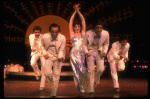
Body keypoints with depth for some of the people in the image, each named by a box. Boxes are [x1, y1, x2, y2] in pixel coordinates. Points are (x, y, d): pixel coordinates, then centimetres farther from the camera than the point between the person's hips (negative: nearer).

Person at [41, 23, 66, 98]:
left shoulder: (62, 38, -17)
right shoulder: (45, 37, -14)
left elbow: (61, 49, -11)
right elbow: (42, 46, 6)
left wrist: (60, 57, -29)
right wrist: (44, 53, -8)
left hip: (58, 57, 0)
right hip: (49, 56, 0)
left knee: (56, 75, -2)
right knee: (47, 73, -16)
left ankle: (53, 95, 9)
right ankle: (52, 84, 19)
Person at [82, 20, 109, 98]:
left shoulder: (106, 34, -13)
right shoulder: (88, 34, -19)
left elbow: (106, 44, 8)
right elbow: (84, 44, -3)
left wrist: (104, 51, -8)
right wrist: (86, 52, -18)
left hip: (99, 52, 2)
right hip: (90, 52, -2)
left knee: (101, 69, -12)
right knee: (91, 70, -6)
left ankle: (95, 81, 25)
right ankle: (91, 91, 2)